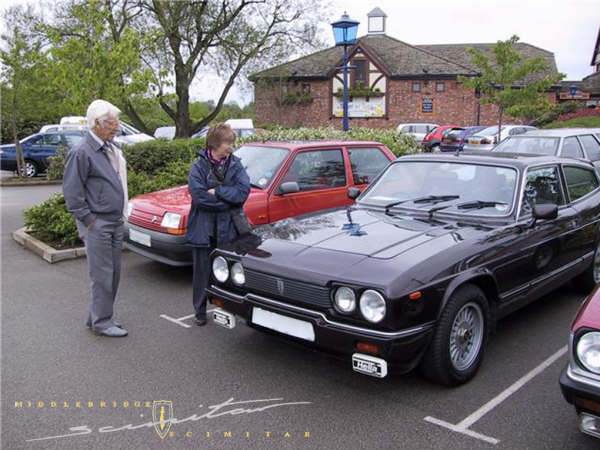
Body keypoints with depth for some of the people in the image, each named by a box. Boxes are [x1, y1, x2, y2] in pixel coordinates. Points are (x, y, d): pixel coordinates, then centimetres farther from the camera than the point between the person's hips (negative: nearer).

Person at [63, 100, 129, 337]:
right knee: (102, 275, -3)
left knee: (113, 273, 13)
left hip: (115, 222, 9)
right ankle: (102, 322, 8)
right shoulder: (82, 152, -13)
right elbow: (72, 192, -14)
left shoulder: (112, 149, 14)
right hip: (97, 224, -8)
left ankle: (97, 317, 26)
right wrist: (89, 220, -14)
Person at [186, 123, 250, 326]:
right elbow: (198, 196, -15)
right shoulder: (199, 166, -4)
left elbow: (243, 191, -9)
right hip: (204, 228, -1)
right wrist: (229, 198, -11)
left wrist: (217, 191, -14)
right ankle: (200, 311, 22)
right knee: (203, 271, 8)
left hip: (228, 227, 2)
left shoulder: (235, 165, 3)